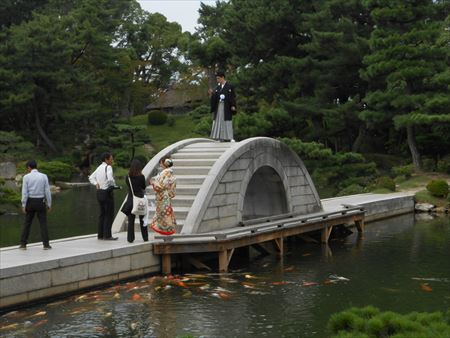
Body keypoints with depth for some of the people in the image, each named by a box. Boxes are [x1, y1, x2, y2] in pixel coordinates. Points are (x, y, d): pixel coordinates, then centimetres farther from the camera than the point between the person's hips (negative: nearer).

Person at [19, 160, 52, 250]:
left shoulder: (26, 177, -6)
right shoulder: (44, 176, -3)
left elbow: (24, 192, -9)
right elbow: (47, 191, -4)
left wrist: (23, 206, -6)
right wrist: (49, 204, 3)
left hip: (30, 202, 0)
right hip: (40, 202, 0)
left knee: (27, 223, 10)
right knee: (43, 223, 4)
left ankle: (23, 244, 9)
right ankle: (46, 244, -2)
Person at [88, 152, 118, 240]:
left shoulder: (99, 168, 13)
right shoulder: (108, 167, -13)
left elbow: (91, 177, 20)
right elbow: (110, 179, -27)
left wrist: (96, 184, 8)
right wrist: (114, 185, -9)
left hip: (99, 192, 9)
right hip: (107, 192, -9)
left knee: (102, 214, 16)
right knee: (109, 214, -2)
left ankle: (100, 234, 19)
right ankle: (107, 235, -1)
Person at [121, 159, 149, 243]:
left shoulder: (127, 177, -2)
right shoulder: (141, 177, -10)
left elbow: (128, 185, 9)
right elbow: (144, 188, 1)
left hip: (130, 199, 2)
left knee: (131, 220, 6)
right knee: (142, 220, 10)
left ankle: (130, 238, 4)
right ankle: (145, 237, 16)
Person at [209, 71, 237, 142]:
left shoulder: (229, 86, -3)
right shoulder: (217, 87, 12)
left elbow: (233, 96, -5)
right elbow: (214, 97, 9)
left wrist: (233, 106, -15)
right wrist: (212, 93, -11)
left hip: (226, 106, -5)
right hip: (218, 106, 5)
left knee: (227, 122, -6)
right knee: (218, 121, 1)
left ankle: (228, 138, -4)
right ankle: (219, 137, 2)